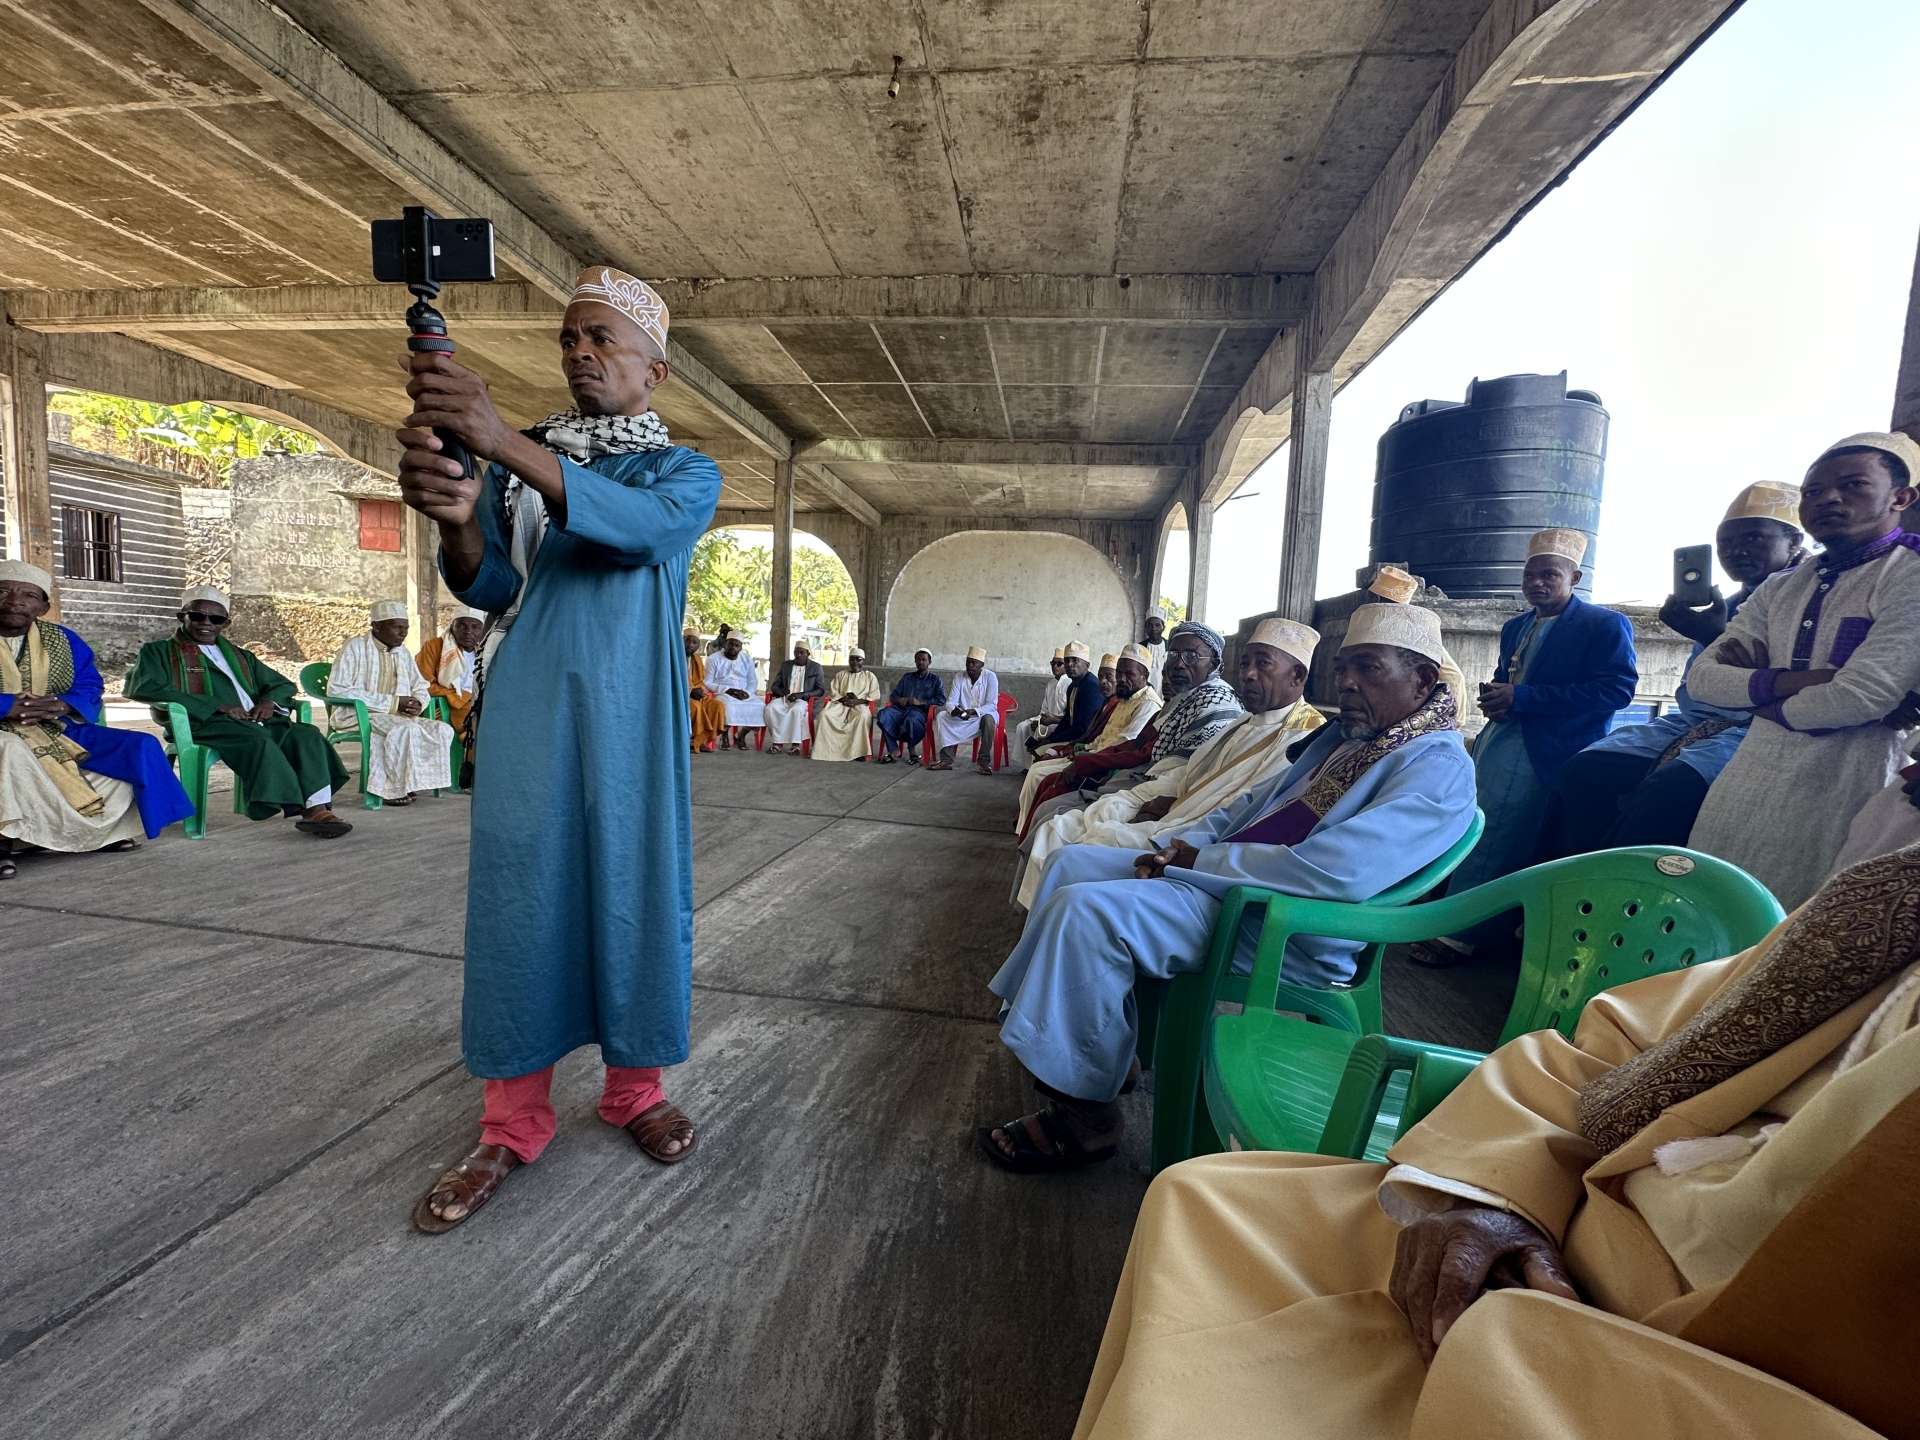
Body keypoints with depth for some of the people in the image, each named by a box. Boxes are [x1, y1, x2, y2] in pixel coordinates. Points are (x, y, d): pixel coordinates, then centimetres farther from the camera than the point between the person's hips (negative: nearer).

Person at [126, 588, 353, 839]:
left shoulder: (239, 655, 31)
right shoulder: (159, 651, 15)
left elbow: (283, 684, 33)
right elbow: (143, 688, -4)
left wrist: (270, 700, 4)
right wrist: (217, 706, -14)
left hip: (254, 721, 5)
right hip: (204, 724, -5)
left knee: (306, 734, -26)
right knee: (258, 741, -36)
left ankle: (319, 808, -40)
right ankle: (309, 811, -39)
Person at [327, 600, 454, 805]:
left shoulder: (402, 651, 16)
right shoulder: (355, 647, -5)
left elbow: (421, 687, 22)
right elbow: (336, 690, -15)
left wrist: (417, 703, -6)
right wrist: (392, 702, -19)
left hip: (399, 716, 7)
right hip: (359, 715, -6)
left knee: (443, 729, -18)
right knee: (406, 729, -35)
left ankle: (406, 783, -15)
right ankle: (393, 788, -20)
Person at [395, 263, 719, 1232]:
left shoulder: (686, 470, 5)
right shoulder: (517, 456, 14)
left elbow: (643, 527, -19)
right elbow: (490, 588, 6)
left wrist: (503, 444, -31)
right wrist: (456, 520, -17)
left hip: (629, 712, -2)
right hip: (527, 705, 2)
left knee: (635, 887, 2)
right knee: (517, 888, 2)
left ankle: (635, 1088, 21)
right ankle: (513, 1123, 15)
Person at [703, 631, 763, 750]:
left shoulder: (747, 659, 12)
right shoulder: (713, 659, 0)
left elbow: (753, 682, 13)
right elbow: (707, 683, -5)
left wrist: (747, 692, -10)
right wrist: (728, 690, -17)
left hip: (744, 694, 4)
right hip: (722, 694, -4)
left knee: (760, 705, -25)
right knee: (729, 705, -38)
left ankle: (740, 735, -5)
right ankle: (724, 735, -11)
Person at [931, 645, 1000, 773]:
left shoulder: (990, 677, -12)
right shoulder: (959, 676, -2)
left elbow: (991, 705, -18)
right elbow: (950, 702, -6)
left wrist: (973, 711, -34)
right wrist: (954, 710, -30)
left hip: (983, 714, -3)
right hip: (961, 715, 4)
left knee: (988, 719, -37)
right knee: (940, 716, -20)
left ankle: (984, 761, -27)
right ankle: (946, 759, -20)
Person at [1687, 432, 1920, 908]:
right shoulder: (1779, 590, 12)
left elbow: (1861, 697, -17)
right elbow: (1701, 677, 3)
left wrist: (1761, 699, -1)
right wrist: (1784, 681, -13)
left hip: (1840, 786, -5)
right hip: (1750, 776, 5)